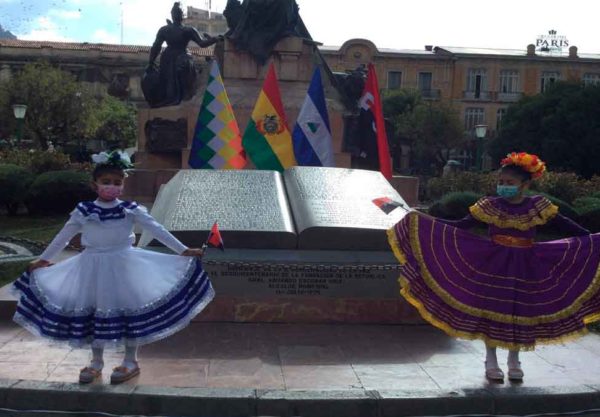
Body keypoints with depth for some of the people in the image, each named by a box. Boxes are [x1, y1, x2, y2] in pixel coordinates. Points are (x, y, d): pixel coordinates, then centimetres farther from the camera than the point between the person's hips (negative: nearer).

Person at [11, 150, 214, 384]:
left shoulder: (131, 210, -6)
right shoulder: (83, 211, -2)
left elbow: (157, 230, -7)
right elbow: (62, 237, 9)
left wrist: (183, 250, -11)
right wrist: (42, 260, 14)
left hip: (123, 265, -2)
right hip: (93, 266, 2)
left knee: (128, 309, 1)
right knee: (92, 312, 9)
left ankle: (131, 361, 18)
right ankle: (96, 362, 26)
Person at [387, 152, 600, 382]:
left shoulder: (538, 206, -3)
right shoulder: (489, 206, -5)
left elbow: (565, 226, 4)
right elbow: (461, 225, -2)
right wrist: (427, 221, -10)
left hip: (524, 268, 1)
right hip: (494, 265, -1)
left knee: (520, 311, 6)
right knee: (491, 310, 1)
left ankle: (514, 361, 25)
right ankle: (491, 362, 16)